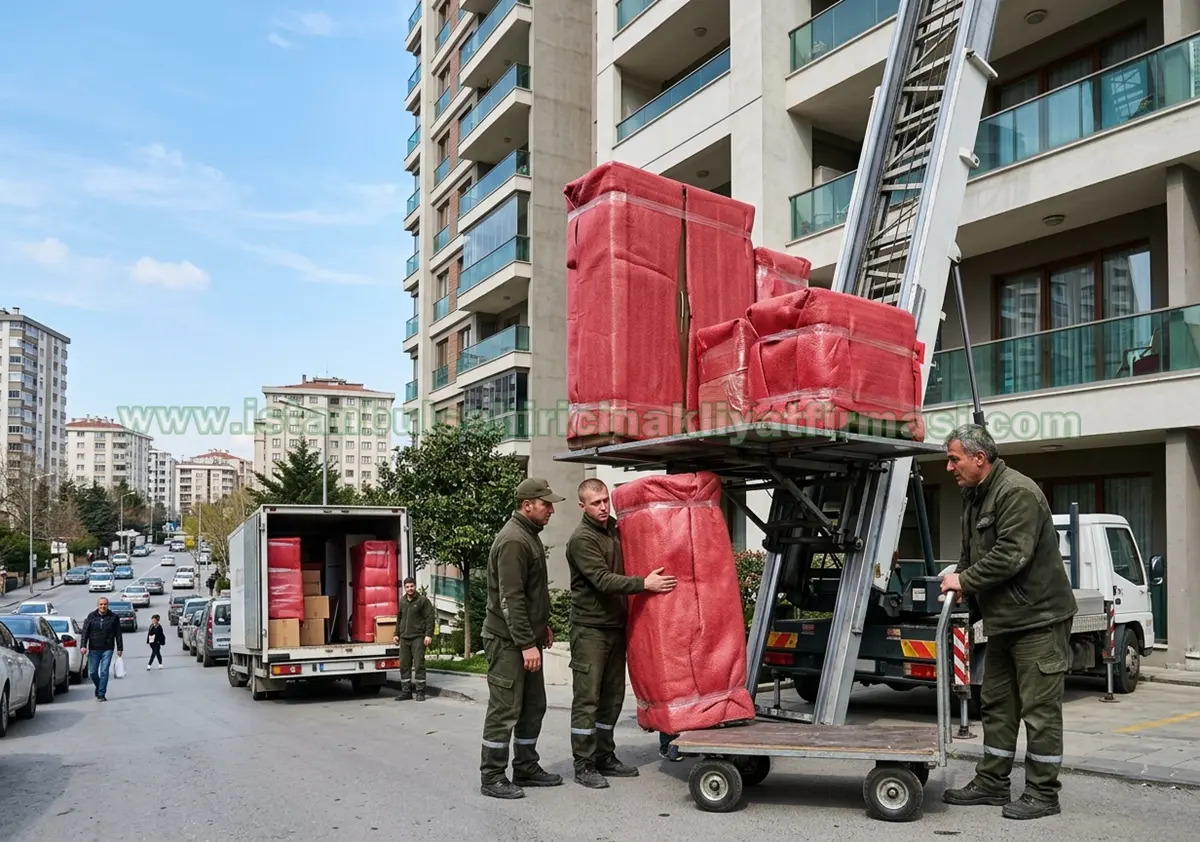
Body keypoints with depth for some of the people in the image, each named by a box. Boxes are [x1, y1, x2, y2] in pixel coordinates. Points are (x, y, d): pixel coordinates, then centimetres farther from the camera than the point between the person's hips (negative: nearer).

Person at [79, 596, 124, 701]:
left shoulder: (114, 617, 1)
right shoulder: (91, 616, 3)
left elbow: (118, 634, 5)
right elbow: (85, 632, 0)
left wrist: (120, 648, 4)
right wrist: (83, 646, -11)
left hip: (107, 649, -2)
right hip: (94, 649, 2)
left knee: (104, 672, -6)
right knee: (93, 672, 7)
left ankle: (101, 694, 0)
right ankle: (98, 687, 33)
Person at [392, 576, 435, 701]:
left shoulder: (423, 600, -4)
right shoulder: (402, 602, 14)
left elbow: (429, 618, -8)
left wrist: (428, 634, -14)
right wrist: (397, 634, 19)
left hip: (418, 638, -6)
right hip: (404, 638, 6)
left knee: (419, 665, -5)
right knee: (404, 665, 7)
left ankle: (420, 692, 1)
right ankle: (406, 691, 16)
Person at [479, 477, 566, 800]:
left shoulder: (530, 536, 14)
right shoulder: (513, 541, -19)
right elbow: (511, 599, -23)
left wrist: (542, 627, 22)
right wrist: (527, 643, -23)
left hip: (527, 639, 10)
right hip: (508, 641, -10)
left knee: (533, 707, 15)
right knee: (505, 709, -3)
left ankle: (526, 768, 26)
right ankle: (492, 778, 7)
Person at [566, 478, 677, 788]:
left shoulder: (616, 530, 11)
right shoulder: (582, 539, -14)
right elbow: (603, 580, -24)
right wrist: (644, 583, -31)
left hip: (616, 626, 8)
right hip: (590, 628, -8)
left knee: (612, 696, 13)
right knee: (587, 698, -4)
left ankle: (605, 757, 24)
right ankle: (584, 766, 2)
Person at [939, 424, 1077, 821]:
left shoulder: (1017, 492, -18)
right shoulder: (974, 496, 12)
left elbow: (1010, 555, -24)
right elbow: (972, 551, 20)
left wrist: (965, 580, -15)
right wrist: (960, 579, 2)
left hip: (1038, 616, -10)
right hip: (1003, 619, 10)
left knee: (1040, 708, -1)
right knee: (996, 704, 14)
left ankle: (1042, 793, 9)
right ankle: (991, 783, 23)